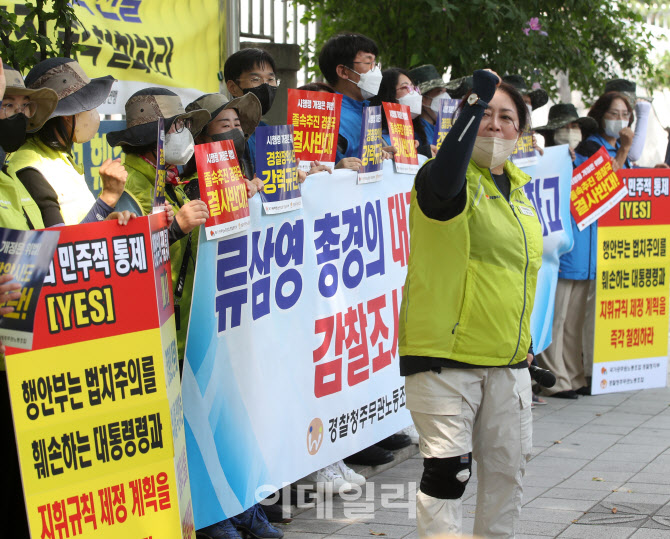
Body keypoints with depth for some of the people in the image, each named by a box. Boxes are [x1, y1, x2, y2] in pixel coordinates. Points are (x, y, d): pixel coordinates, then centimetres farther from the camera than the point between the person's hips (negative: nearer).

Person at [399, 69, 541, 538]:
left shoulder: (517, 191, 15)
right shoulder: (454, 179, -9)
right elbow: (445, 185, -37)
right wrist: (475, 103, -34)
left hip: (507, 361, 7)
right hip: (445, 356, -7)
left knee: (508, 466, 13)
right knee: (448, 470, -9)